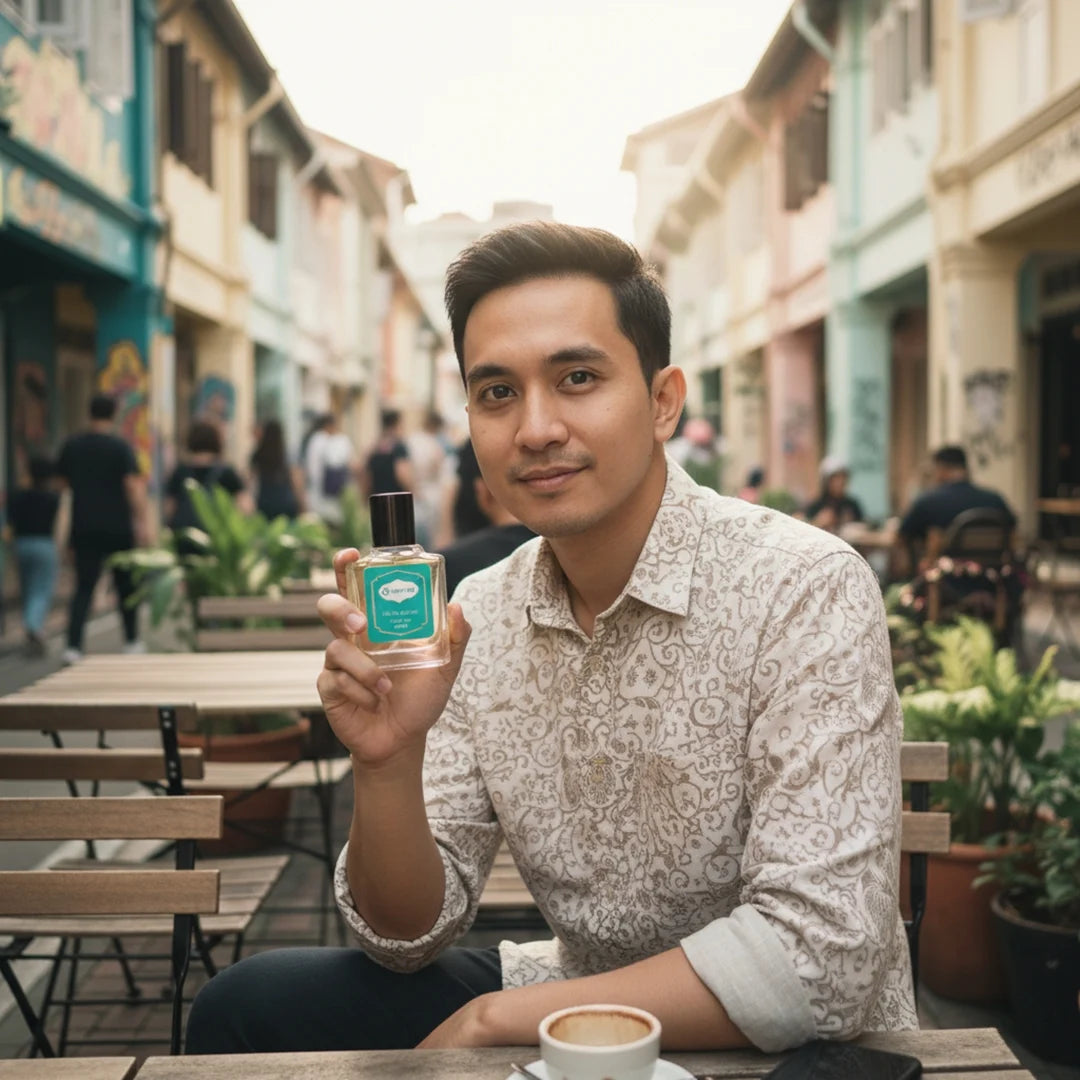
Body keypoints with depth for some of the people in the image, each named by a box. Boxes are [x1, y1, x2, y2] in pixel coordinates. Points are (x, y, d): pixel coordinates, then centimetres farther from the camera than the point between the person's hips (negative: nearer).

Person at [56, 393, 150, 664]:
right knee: (126, 585, 13)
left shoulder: (71, 446, 4)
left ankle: (73, 645, -13)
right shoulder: (120, 447, -9)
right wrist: (143, 522, -19)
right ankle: (132, 641, 23)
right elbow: (133, 486, -17)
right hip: (118, 527, -2)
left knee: (83, 587, 2)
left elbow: (62, 481, 15)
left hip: (84, 527, 3)